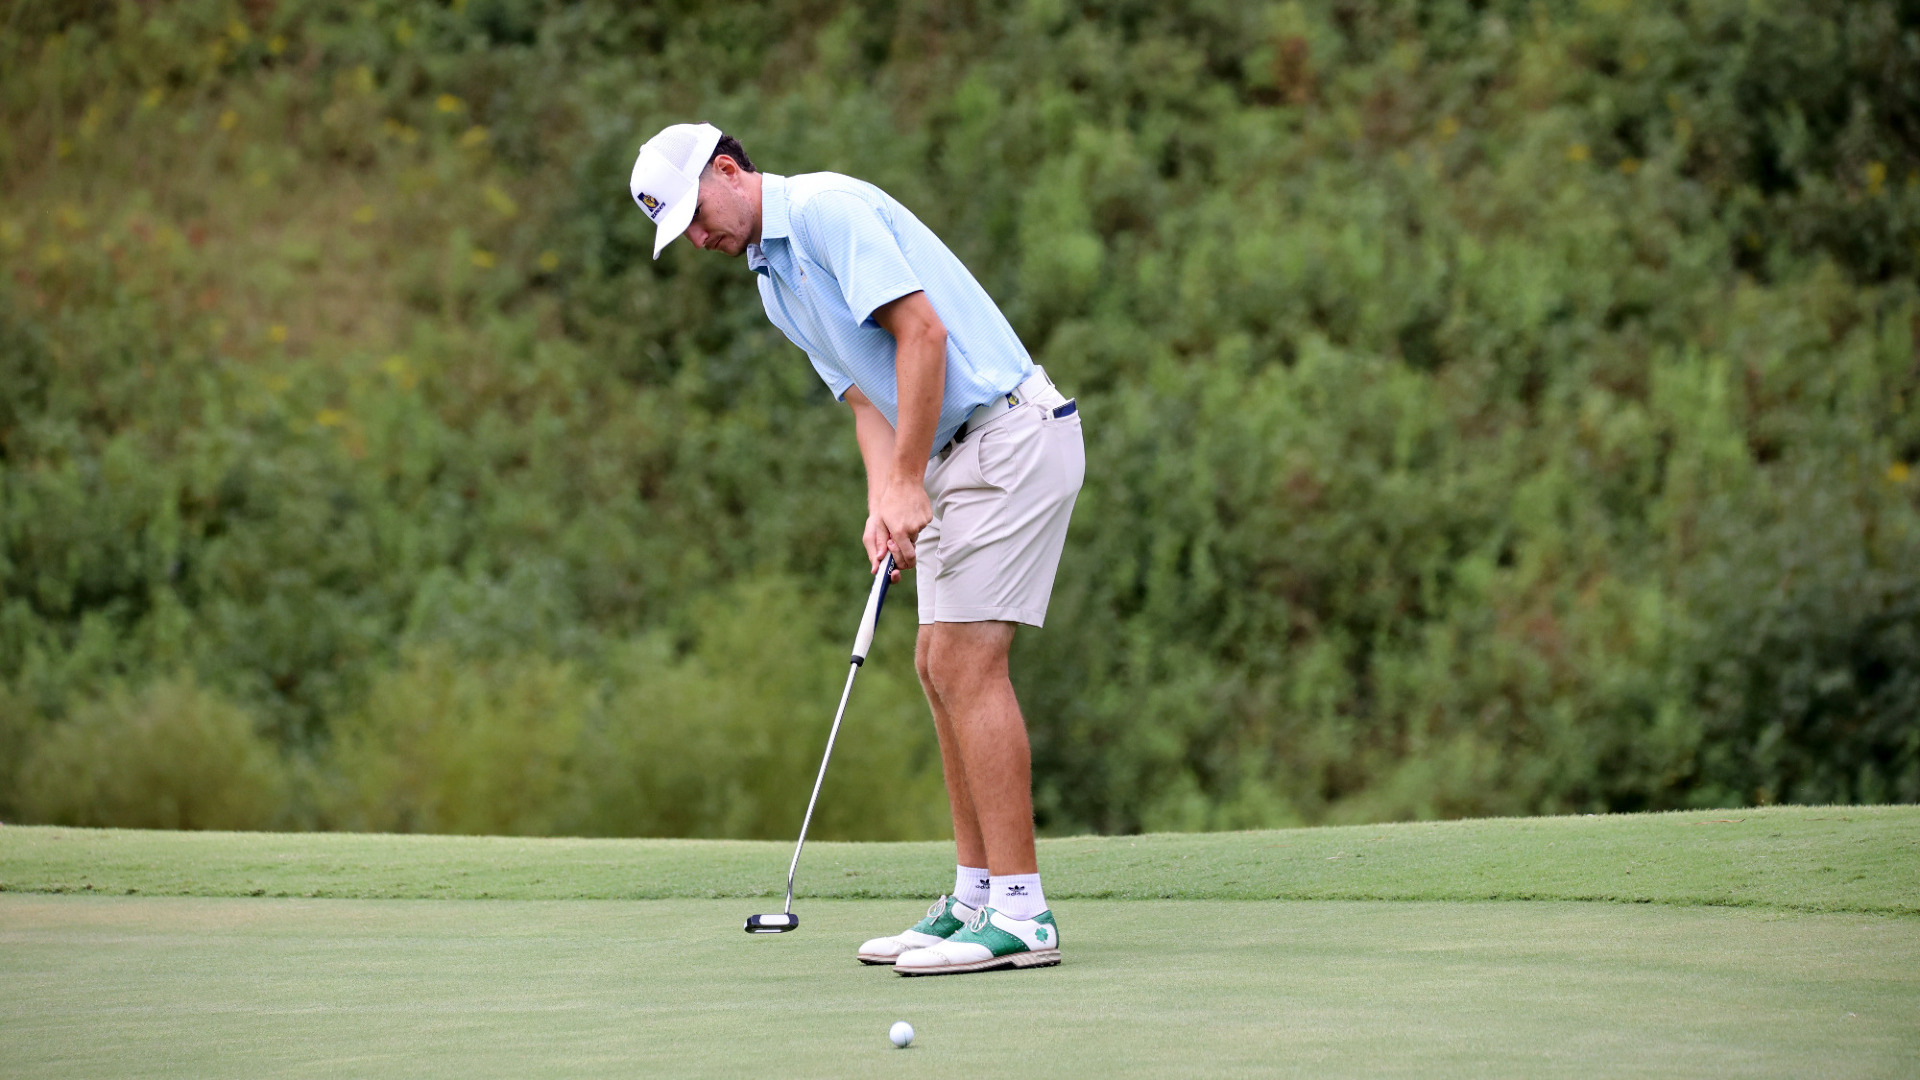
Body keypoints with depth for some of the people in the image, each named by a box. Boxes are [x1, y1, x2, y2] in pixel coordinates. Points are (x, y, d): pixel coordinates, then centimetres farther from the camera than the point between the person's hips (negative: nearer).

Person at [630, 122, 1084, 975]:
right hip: (961, 455, 10)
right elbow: (867, 398, 12)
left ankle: (1019, 912, -13)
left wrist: (907, 483, -19)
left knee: (966, 662, -13)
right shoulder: (774, 283, 18)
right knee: (940, 667, 10)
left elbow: (922, 332, -20)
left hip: (1012, 434, -10)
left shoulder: (828, 209, -12)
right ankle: (976, 895, 14)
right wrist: (883, 504, -6)